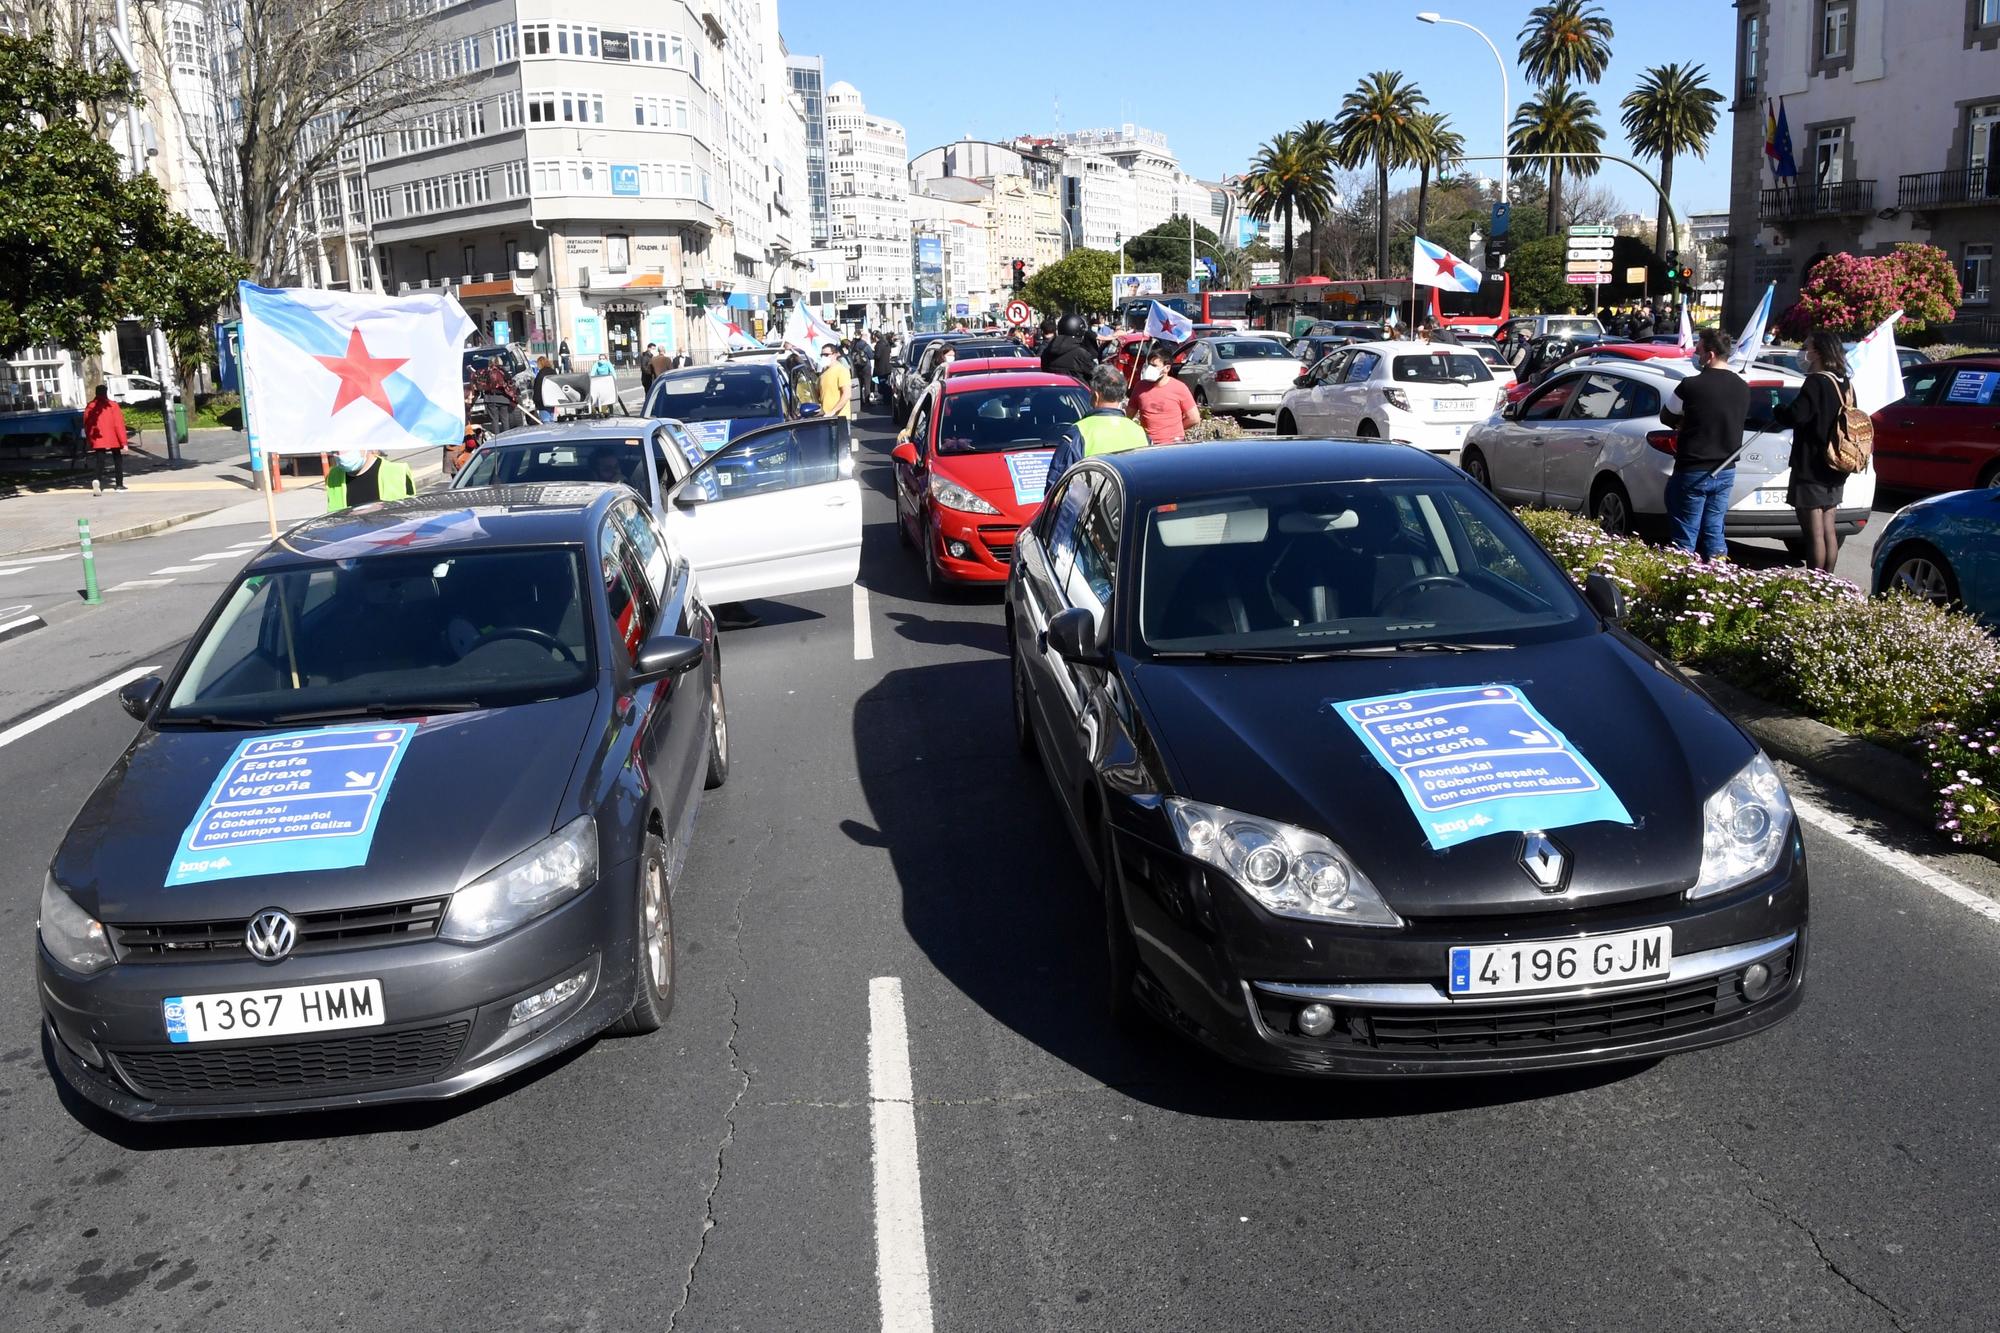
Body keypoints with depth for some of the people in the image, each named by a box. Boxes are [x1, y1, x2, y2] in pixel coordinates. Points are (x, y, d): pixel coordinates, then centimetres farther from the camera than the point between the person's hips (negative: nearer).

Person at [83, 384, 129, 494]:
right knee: (118, 461, 14)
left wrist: (89, 440, 19)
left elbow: (87, 425, 8)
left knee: (99, 462, 1)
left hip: (97, 440, 2)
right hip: (113, 440, -2)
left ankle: (96, 480, -26)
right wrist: (124, 442, -10)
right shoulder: (113, 406, -8)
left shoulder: (90, 407, 3)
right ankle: (119, 485, 17)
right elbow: (119, 424, -11)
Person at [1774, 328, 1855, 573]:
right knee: (1828, 530, 14)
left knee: (1814, 532, -6)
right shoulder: (1845, 384, 11)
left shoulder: (1816, 382, -17)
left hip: (1811, 470, -9)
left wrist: (1779, 410, -4)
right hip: (1834, 470, 9)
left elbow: (1796, 415, -25)